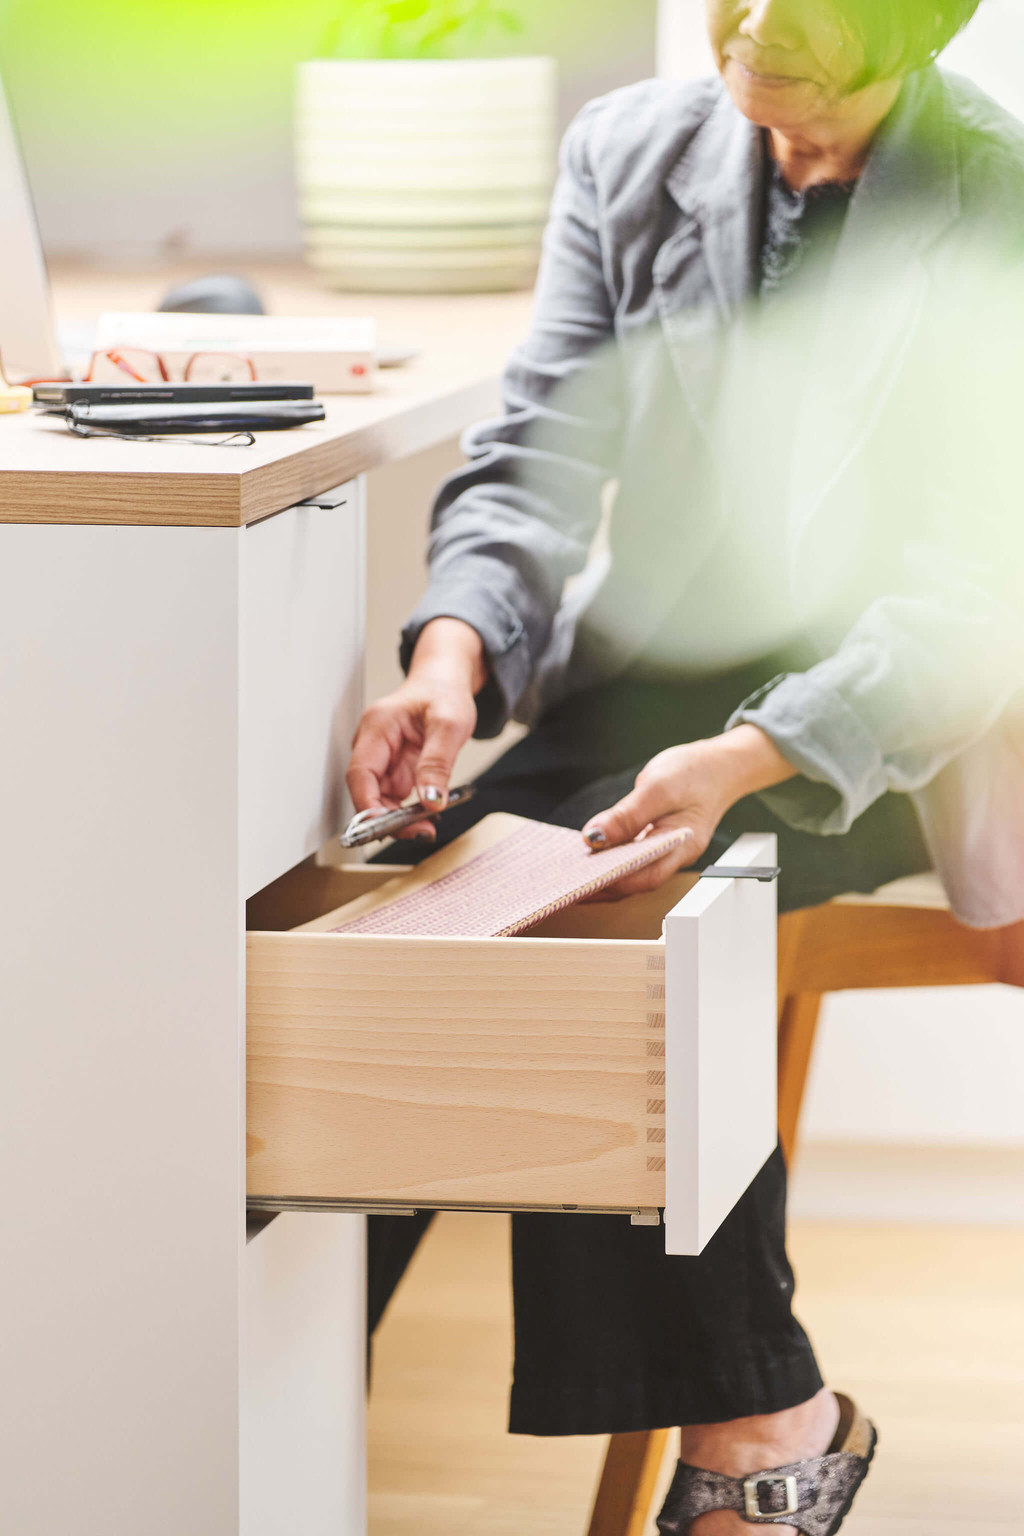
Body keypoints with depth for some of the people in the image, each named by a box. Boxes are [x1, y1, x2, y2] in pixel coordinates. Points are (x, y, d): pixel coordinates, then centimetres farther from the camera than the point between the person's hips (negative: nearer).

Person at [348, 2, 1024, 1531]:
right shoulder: (629, 153, 5)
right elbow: (540, 450, 1)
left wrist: (748, 758, -30)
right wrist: (454, 651, -21)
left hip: (880, 728, -4)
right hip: (639, 687, 5)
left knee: (609, 896, -30)